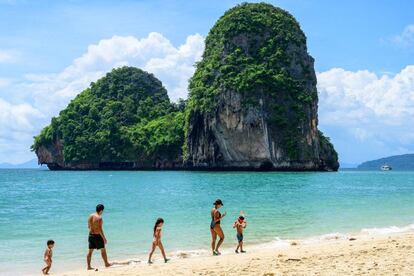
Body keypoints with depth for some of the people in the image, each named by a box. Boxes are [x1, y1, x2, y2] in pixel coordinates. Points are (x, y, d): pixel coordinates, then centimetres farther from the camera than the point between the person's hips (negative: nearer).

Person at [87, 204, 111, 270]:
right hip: (97, 235, -7)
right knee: (103, 250, 10)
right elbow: (100, 229, -21)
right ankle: (106, 264, 22)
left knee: (90, 251, 9)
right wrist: (104, 238, -15)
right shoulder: (99, 218, -20)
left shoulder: (90, 216, 3)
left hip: (91, 235, 7)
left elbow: (89, 226, 11)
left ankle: (89, 266, 10)